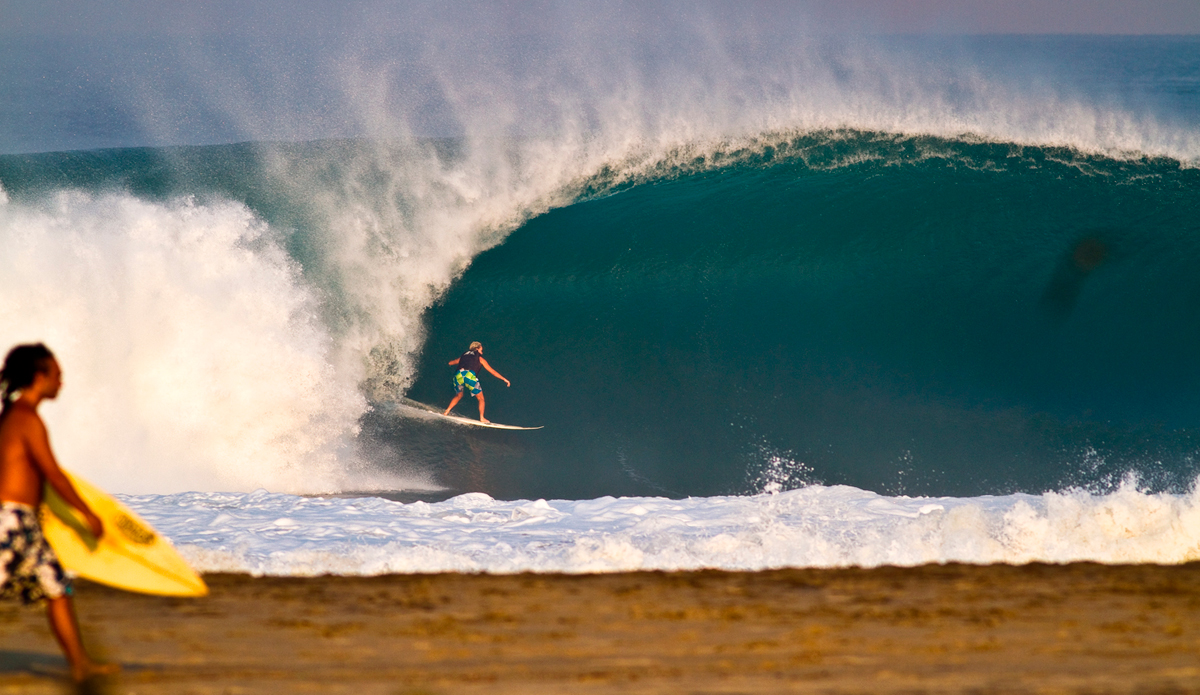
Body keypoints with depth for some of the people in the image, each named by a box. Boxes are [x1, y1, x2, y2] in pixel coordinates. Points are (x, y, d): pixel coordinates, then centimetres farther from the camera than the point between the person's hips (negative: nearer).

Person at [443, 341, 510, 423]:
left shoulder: (463, 356, 28)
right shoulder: (480, 358, 19)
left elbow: (450, 363, 42)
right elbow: (492, 371, 21)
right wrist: (504, 379, 27)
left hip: (458, 376, 4)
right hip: (470, 376, -4)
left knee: (458, 396, 30)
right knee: (481, 398, 13)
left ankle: (446, 412, 20)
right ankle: (482, 418, 4)